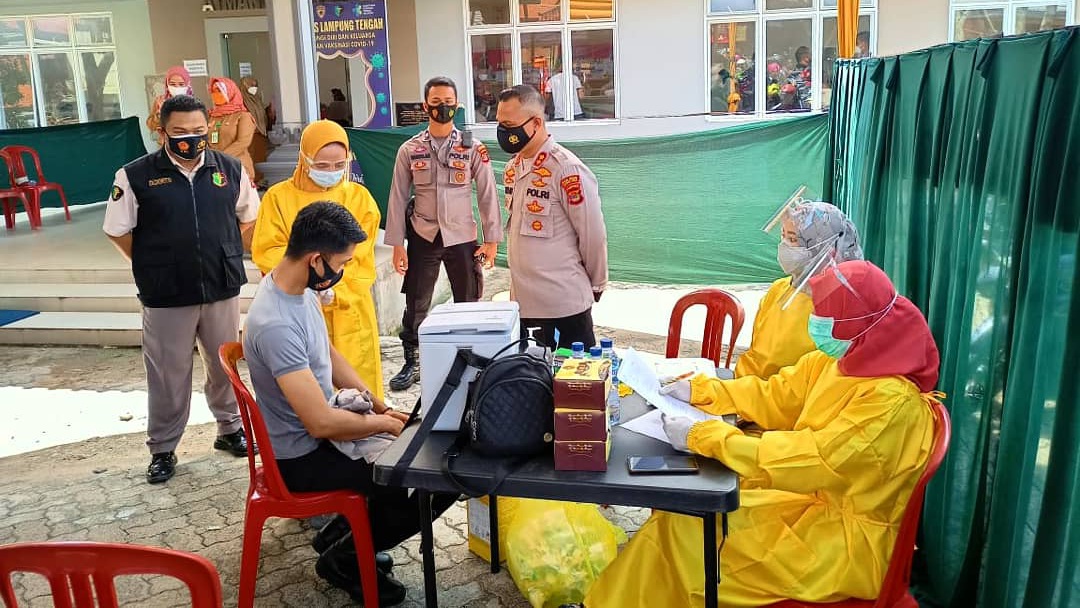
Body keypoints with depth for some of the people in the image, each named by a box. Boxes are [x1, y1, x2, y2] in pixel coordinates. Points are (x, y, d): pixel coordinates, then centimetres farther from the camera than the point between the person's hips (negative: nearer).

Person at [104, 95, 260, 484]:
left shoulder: (230, 170, 1)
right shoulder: (136, 176, -7)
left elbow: (249, 216, 14)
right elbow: (118, 230, 1)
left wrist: (224, 255, 8)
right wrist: (153, 267, 0)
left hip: (223, 291, 2)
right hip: (166, 297, -2)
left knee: (225, 366, 16)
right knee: (168, 376, 7)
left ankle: (230, 428, 36)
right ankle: (162, 449, 22)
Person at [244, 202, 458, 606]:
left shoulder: (299, 288, -2)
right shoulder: (276, 325, -32)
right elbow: (321, 423, -31)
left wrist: (379, 405, 5)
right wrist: (384, 423, -15)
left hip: (322, 423, 9)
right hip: (304, 454, -9)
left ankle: (343, 533, 23)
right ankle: (344, 559, 8)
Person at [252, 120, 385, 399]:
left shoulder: (359, 197, 6)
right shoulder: (279, 196, 2)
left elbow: (361, 257, 1)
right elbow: (266, 251, -1)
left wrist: (335, 289, -15)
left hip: (349, 310, 1)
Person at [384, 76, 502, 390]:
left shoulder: (473, 148, -2)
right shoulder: (409, 150, 1)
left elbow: (487, 194, -1)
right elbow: (398, 198, 2)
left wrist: (491, 240, -5)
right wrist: (397, 245, -1)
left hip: (462, 237, 0)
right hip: (422, 237, 1)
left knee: (469, 304, 7)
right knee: (416, 305, 7)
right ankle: (411, 364, 23)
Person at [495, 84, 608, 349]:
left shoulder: (567, 169, -16)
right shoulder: (512, 167, 8)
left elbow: (593, 234, -11)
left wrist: (596, 285, 0)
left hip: (564, 304, -7)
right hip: (523, 301, 7)